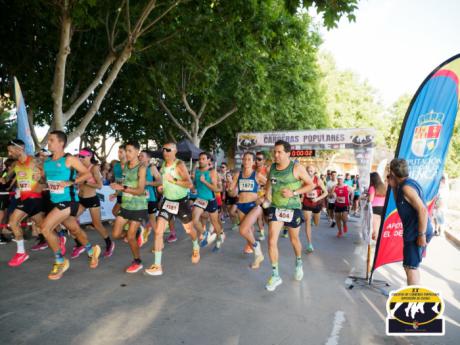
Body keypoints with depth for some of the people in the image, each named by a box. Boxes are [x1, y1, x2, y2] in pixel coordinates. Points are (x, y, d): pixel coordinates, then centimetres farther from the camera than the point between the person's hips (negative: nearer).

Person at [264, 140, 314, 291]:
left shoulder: (297, 168, -14)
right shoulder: (272, 167, 0)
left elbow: (311, 184, -8)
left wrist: (294, 193, -19)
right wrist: (268, 192, 4)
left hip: (293, 208, -3)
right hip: (275, 208, 3)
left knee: (294, 240, 17)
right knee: (272, 241, -7)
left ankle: (299, 263, 48)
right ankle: (275, 275, 6)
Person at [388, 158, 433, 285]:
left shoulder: (406, 187, -19)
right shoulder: (409, 183, 11)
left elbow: (423, 210, -26)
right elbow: (399, 203, 22)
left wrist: (421, 235, -23)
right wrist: (393, 187, 11)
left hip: (416, 234, -10)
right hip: (414, 232, 10)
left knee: (410, 267, -4)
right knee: (412, 266, 21)